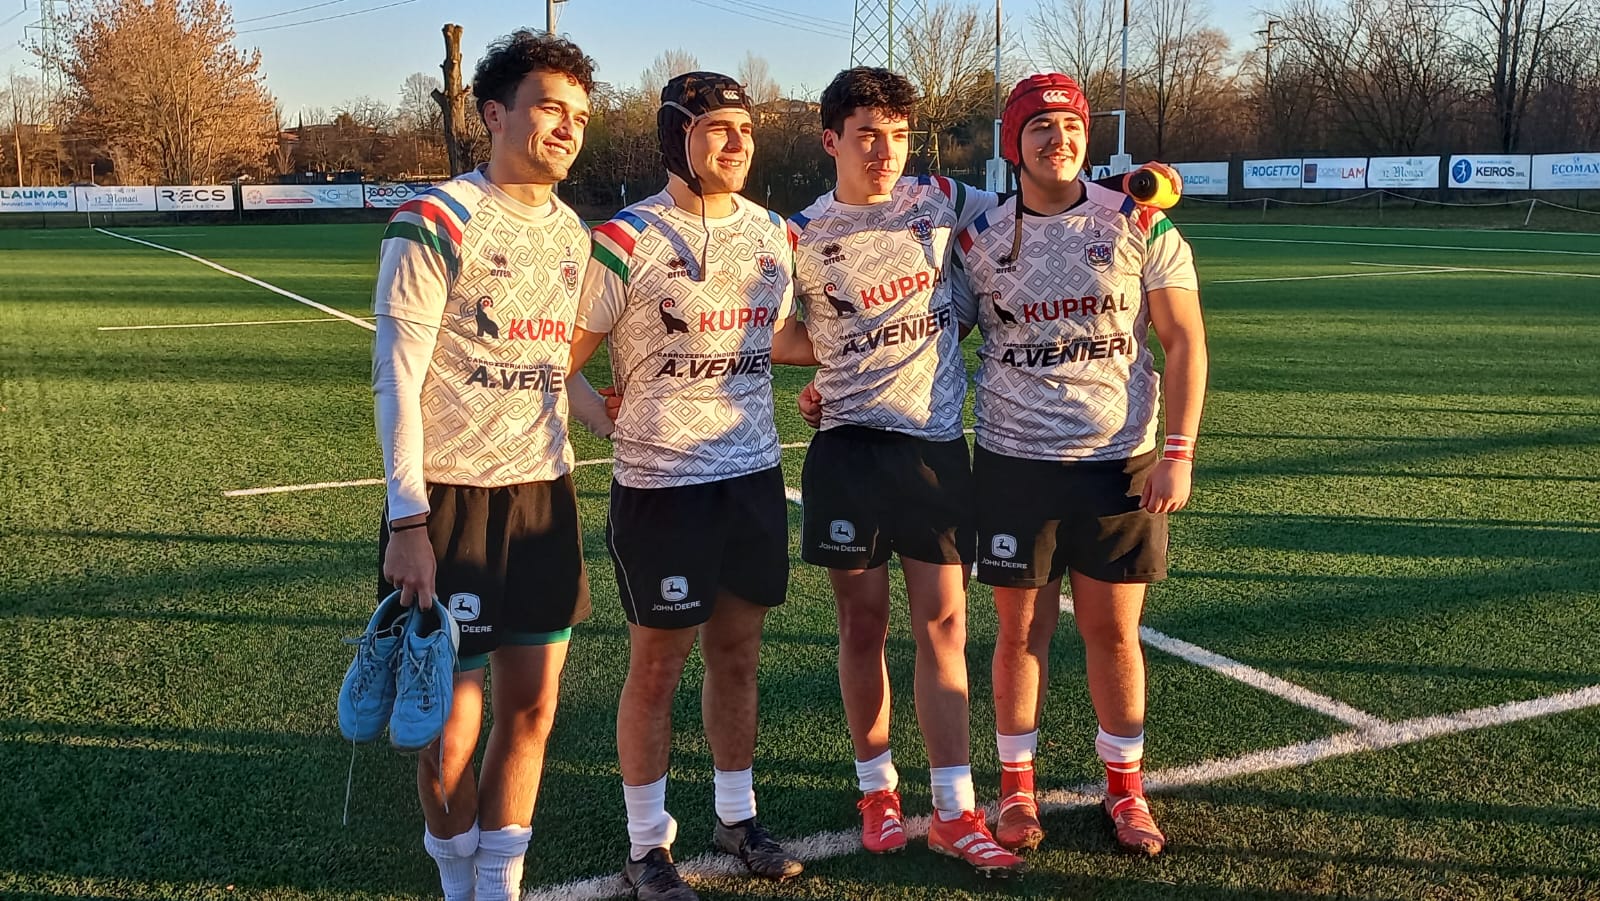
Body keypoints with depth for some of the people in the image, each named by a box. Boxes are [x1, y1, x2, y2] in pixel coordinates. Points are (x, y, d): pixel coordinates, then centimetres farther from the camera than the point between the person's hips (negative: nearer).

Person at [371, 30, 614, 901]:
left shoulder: (572, 233, 10)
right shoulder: (435, 225, -10)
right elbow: (397, 378, -13)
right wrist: (407, 521, -18)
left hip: (544, 491, 6)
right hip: (451, 499, -6)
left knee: (530, 710, 9)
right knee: (453, 723, 3)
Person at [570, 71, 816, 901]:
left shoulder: (771, 236, 8)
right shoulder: (628, 241, -10)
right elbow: (562, 358, -6)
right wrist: (611, 415, -12)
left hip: (755, 477, 5)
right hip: (661, 486, -5)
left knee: (737, 654, 15)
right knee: (657, 664, 6)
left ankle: (736, 816, 32)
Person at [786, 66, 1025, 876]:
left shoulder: (941, 201, 2)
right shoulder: (801, 237, -2)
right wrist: (819, 381, -3)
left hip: (935, 442, 1)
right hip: (849, 446, -1)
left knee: (942, 626, 2)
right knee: (863, 625, 6)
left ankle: (955, 813, 9)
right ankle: (877, 789, 24)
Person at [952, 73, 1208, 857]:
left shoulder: (1139, 225, -2)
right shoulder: (978, 239, 0)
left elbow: (1183, 340, 0)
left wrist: (1178, 451, -8)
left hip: (1120, 463, 0)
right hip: (1014, 464, 0)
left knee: (1114, 631, 8)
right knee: (1021, 629, 8)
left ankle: (1125, 786, 26)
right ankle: (1016, 786, 24)